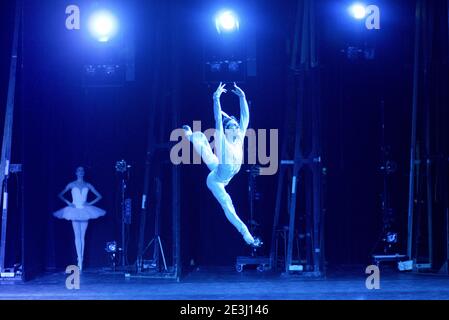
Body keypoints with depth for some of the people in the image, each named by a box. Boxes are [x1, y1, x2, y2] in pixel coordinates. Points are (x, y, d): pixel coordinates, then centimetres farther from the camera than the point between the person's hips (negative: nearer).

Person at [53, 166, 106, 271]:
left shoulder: (87, 185, 8)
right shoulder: (71, 185, 5)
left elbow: (99, 196, 11)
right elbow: (60, 195, 10)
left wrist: (90, 203, -1)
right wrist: (68, 202, -2)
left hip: (85, 211, 1)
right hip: (75, 211, -1)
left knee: (82, 236, 1)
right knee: (77, 236, -8)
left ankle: (81, 260, 4)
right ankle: (80, 259, -11)